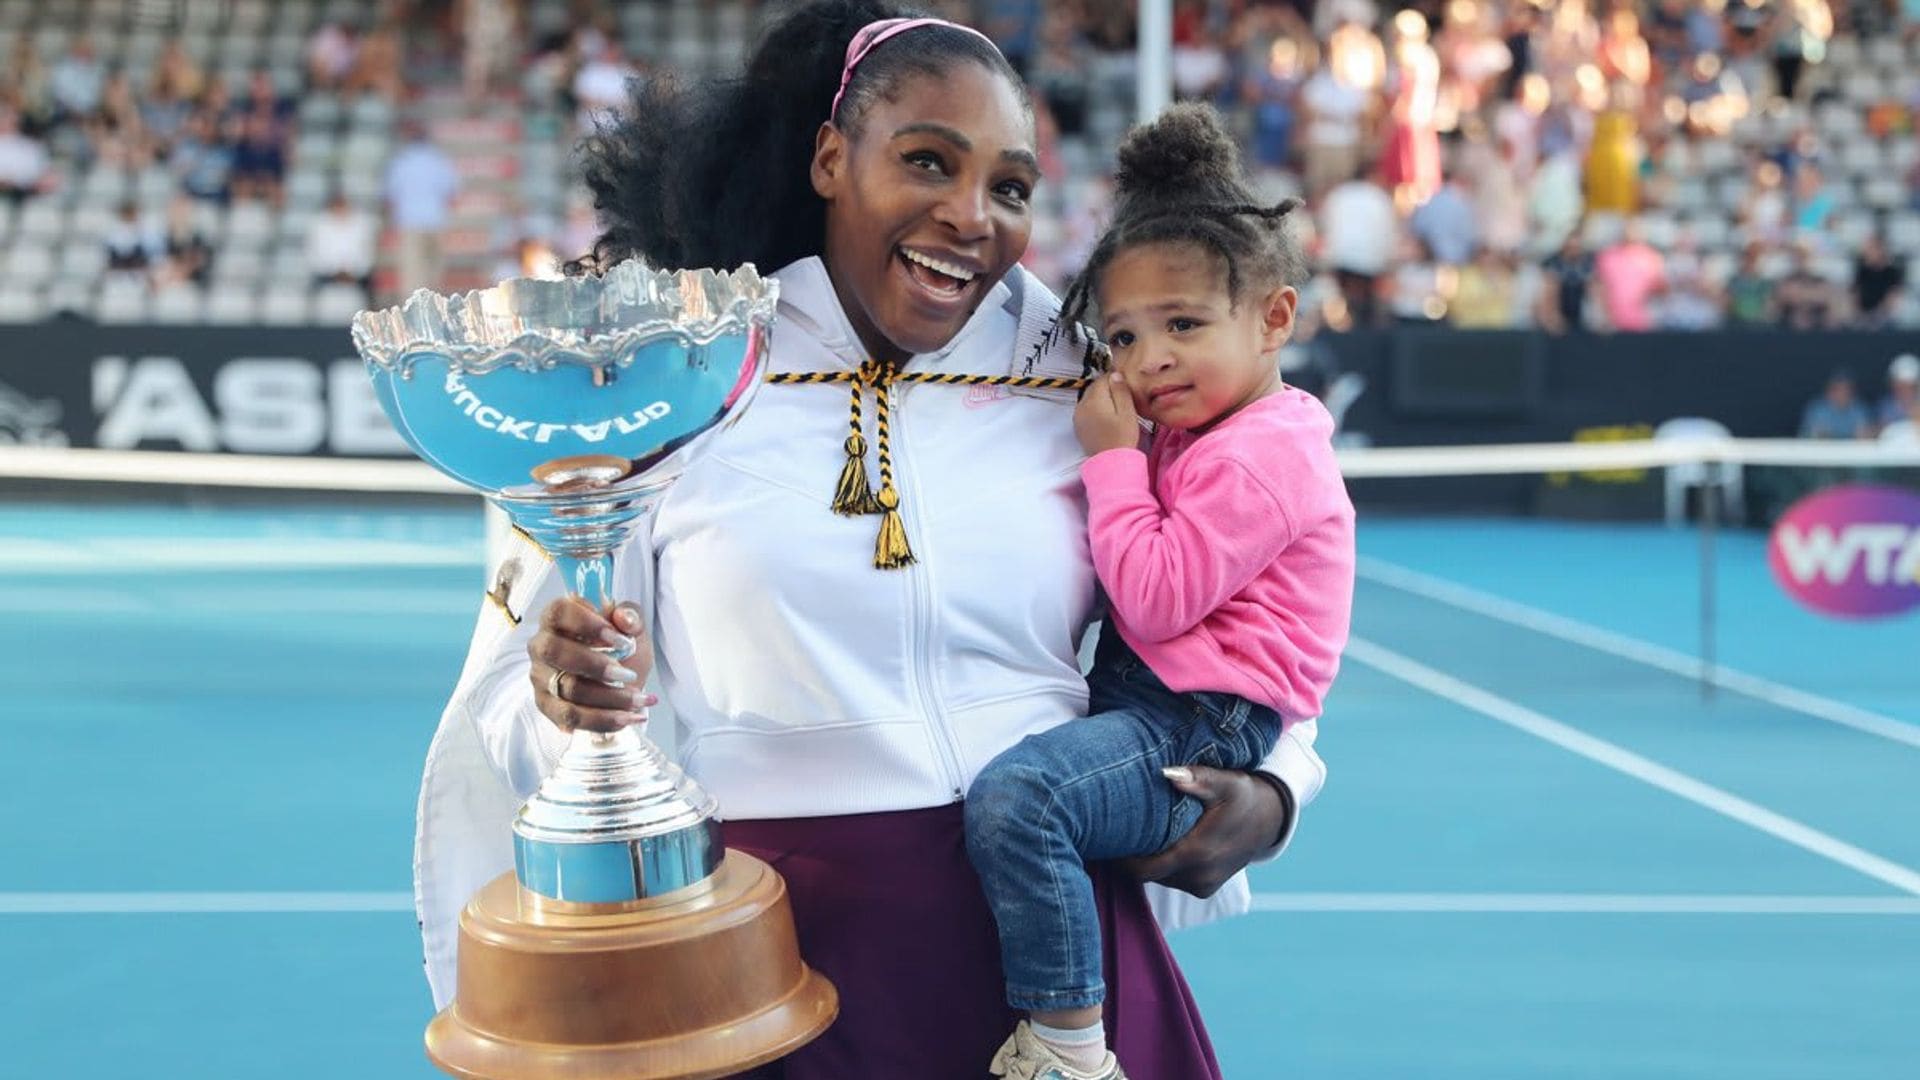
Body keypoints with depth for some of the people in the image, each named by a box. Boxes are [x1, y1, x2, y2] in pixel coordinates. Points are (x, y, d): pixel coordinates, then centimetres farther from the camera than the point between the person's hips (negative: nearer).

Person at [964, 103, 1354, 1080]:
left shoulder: (1259, 458, -18)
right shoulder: (1202, 434, 14)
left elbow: (1156, 599, -22)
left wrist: (1114, 458, -15)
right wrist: (1122, 456, 10)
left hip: (1204, 734, -11)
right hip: (1151, 700, 11)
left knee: (1014, 794, -30)